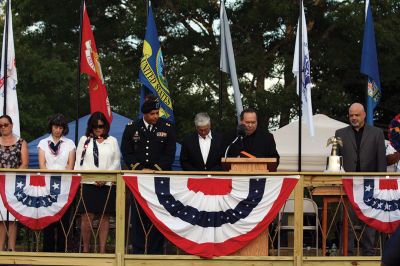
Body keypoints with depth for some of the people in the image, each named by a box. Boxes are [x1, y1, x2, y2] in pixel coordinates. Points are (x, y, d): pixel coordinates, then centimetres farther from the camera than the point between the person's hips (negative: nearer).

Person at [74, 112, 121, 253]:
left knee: (104, 217, 1)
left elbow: (116, 162, 7)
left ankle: (102, 249, 4)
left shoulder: (112, 141, 13)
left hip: (107, 184, 1)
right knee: (87, 216, -6)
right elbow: (78, 162, 8)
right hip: (88, 183, -1)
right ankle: (85, 249, 0)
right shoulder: (84, 140, 12)